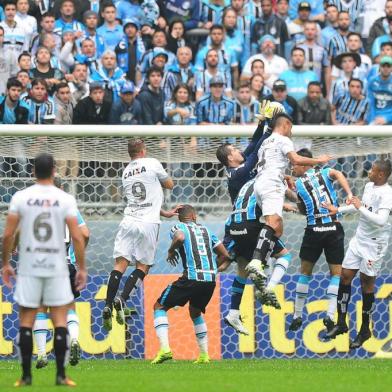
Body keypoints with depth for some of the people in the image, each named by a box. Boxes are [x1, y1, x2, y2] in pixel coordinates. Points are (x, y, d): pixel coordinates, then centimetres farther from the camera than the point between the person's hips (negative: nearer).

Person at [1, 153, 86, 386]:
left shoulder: (21, 197, -2)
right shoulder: (66, 199, -4)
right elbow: (77, 236, -7)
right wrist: (82, 268, 2)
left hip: (29, 268, 1)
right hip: (57, 268, -1)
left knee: (26, 321, 6)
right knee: (60, 320, 5)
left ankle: (26, 376, 4)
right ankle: (61, 375, 1)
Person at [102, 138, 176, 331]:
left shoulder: (126, 172, 17)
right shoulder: (152, 163, 1)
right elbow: (169, 185, 15)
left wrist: (165, 213, 28)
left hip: (129, 220, 4)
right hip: (148, 223, -4)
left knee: (120, 264, -1)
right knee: (142, 266, 6)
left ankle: (108, 306, -13)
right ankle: (122, 299, -13)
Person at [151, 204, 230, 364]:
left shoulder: (178, 227, 7)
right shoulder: (206, 230, 21)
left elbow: (180, 237, -20)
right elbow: (225, 255, 21)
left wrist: (171, 251, 0)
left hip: (191, 277, -5)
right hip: (211, 280, 5)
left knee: (159, 307, 9)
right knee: (196, 313, 30)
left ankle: (164, 348, -10)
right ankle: (204, 355, 23)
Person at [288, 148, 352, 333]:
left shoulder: (298, 184, 4)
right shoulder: (325, 173, 8)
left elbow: (303, 210, 11)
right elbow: (338, 174, -15)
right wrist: (349, 194, -22)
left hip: (313, 230, -1)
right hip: (334, 228, 1)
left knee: (305, 272, 14)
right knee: (336, 273, 7)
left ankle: (297, 316, 14)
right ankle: (330, 315, -8)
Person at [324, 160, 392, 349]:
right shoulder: (369, 186, 6)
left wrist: (360, 208, -27)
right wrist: (338, 210, 28)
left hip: (374, 244, -8)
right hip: (359, 239, 8)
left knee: (367, 283, 0)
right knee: (345, 276, 7)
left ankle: (365, 330, 13)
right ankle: (341, 323, 19)